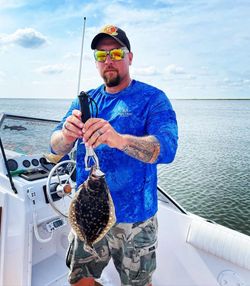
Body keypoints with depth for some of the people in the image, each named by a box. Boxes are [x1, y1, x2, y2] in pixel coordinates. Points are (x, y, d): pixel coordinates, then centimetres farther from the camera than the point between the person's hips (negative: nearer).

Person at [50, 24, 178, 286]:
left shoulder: (152, 98, -9)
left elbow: (167, 148, -24)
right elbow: (56, 147, -4)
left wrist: (119, 139, -43)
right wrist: (67, 136, -28)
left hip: (134, 218, -3)